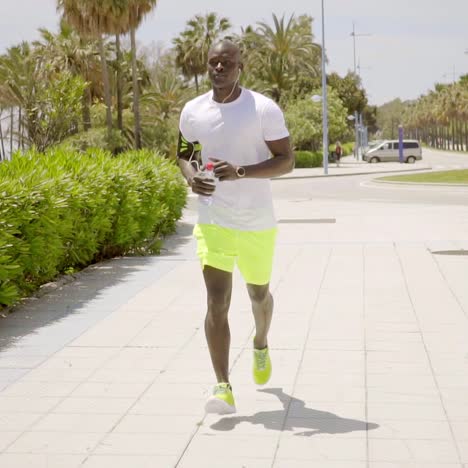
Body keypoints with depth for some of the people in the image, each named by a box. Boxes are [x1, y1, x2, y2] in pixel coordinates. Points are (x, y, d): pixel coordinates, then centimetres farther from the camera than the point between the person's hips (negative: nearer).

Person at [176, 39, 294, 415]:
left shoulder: (264, 109, -10)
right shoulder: (193, 111, 1)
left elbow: (287, 161, -11)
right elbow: (184, 153, 17)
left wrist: (240, 172, -25)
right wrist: (190, 176, -7)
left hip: (258, 224, -1)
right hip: (213, 223, 1)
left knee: (259, 293, 19)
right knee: (217, 301, -12)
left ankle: (261, 344, 52)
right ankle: (223, 388, -12)